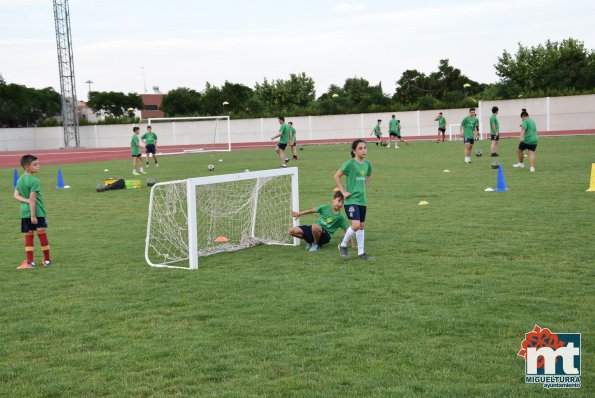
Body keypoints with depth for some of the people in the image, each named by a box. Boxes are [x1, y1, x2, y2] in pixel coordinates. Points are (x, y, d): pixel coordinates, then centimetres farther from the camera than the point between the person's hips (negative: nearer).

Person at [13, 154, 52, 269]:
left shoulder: (20, 179, 9)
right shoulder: (34, 181, -14)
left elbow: (16, 195, 4)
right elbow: (33, 198, -16)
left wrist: (26, 200, -9)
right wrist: (33, 215, -16)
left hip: (24, 212, 7)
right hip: (36, 211, -7)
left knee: (28, 235, 8)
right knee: (42, 234, 3)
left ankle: (30, 262, 7)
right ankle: (47, 260, 13)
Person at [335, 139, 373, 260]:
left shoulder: (367, 164, 7)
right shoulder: (350, 164, -13)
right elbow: (337, 176, -12)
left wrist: (364, 186, 13)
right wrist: (343, 191, -12)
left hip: (362, 200, 7)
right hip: (351, 200, -7)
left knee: (362, 226, 11)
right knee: (356, 225, -17)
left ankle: (361, 252, 20)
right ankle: (343, 245, 5)